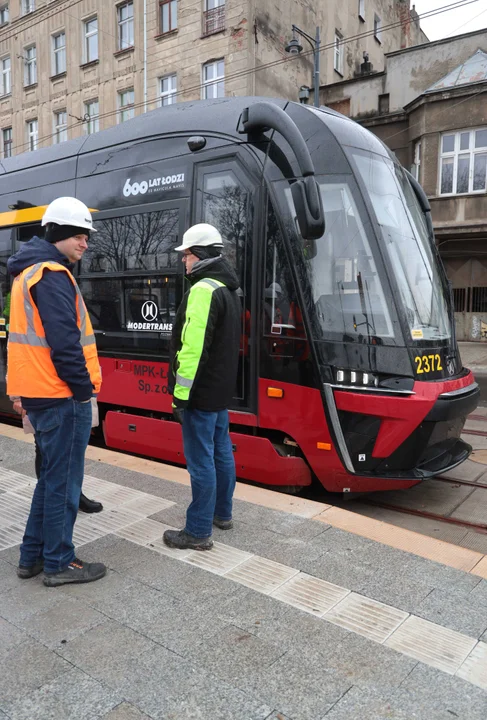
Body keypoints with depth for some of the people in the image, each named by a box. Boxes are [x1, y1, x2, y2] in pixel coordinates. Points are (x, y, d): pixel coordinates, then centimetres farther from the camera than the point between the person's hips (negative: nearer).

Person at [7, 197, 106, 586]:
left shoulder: (29, 271, 17)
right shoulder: (52, 275, -16)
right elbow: (64, 344, -23)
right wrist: (84, 389, -14)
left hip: (40, 392, 10)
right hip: (61, 396, -10)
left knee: (52, 475, 19)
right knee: (64, 480, 2)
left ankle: (33, 554, 28)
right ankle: (59, 563, 16)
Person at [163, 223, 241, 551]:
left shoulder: (203, 290, -18)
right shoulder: (228, 289, 14)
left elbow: (193, 348, -25)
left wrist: (181, 394, -21)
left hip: (201, 393, -10)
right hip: (222, 389, 10)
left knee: (201, 460, -2)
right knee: (221, 452, 18)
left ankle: (199, 532, 8)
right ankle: (222, 513, 32)